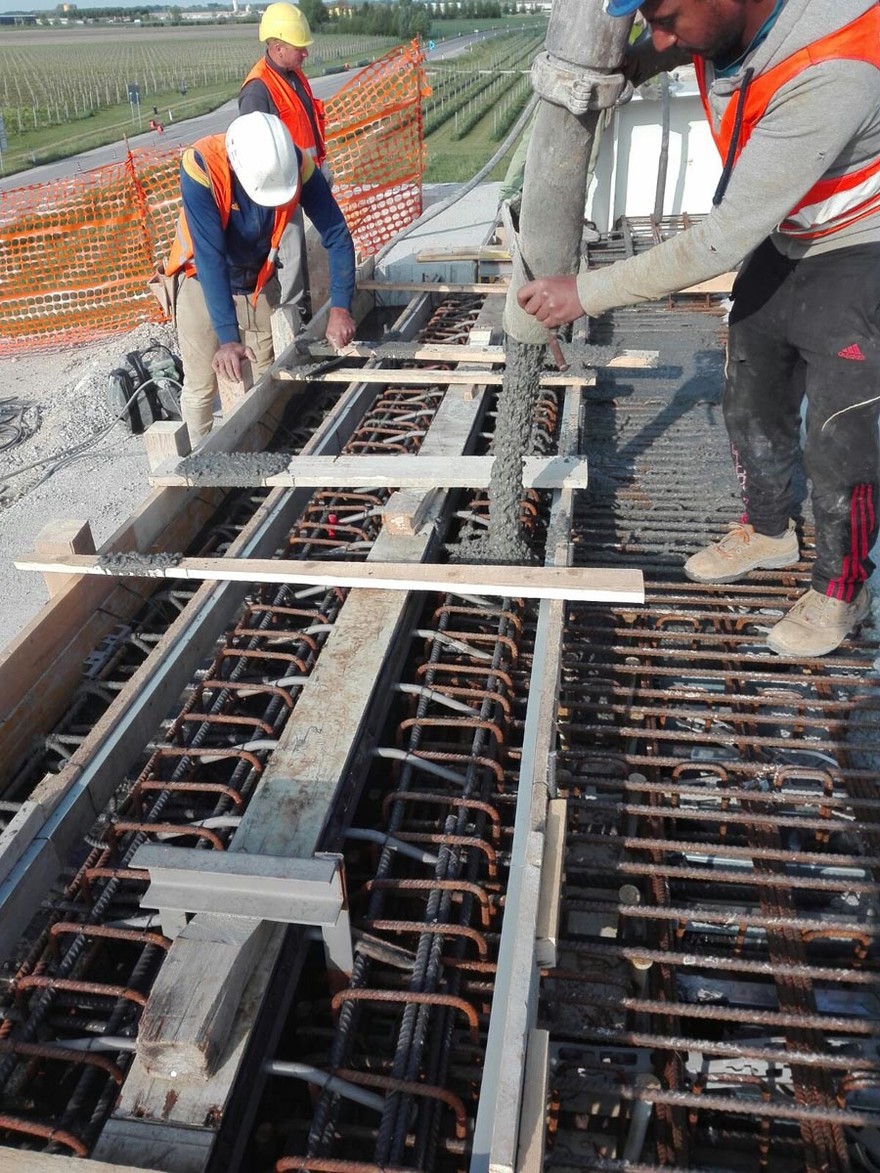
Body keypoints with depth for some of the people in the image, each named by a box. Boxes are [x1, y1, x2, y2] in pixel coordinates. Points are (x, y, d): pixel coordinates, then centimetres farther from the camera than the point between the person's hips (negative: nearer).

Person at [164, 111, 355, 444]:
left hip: (260, 282, 3)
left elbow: (337, 235, -19)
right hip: (205, 285, -2)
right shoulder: (201, 167, -32)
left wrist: (340, 308, -29)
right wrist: (228, 337, -41)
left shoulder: (297, 164, -23)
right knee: (200, 387, 2)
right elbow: (209, 256, -36)